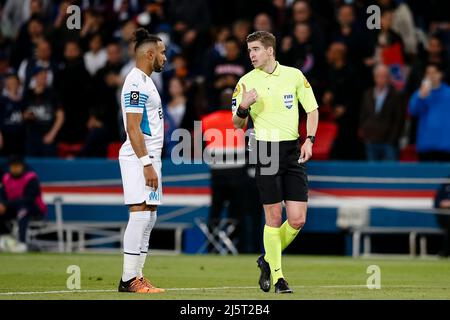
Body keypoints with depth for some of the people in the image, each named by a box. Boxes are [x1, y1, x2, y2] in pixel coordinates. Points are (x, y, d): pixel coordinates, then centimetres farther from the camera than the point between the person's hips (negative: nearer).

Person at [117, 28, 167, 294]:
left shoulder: (146, 81, 19)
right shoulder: (136, 83, -13)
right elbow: (133, 128, -19)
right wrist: (147, 164, -22)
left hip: (149, 157, 10)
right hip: (139, 158, -10)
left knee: (149, 217, 8)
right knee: (140, 214, -12)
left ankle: (137, 276, 10)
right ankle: (128, 279, -10)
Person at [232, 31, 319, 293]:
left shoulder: (294, 75, 4)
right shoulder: (246, 82, 2)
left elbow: (312, 109, 12)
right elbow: (237, 125, 6)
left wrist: (309, 140, -1)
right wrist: (243, 107, -14)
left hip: (293, 151, 1)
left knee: (297, 220, -4)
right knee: (274, 217, -3)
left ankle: (268, 260, 20)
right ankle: (277, 275, 10)